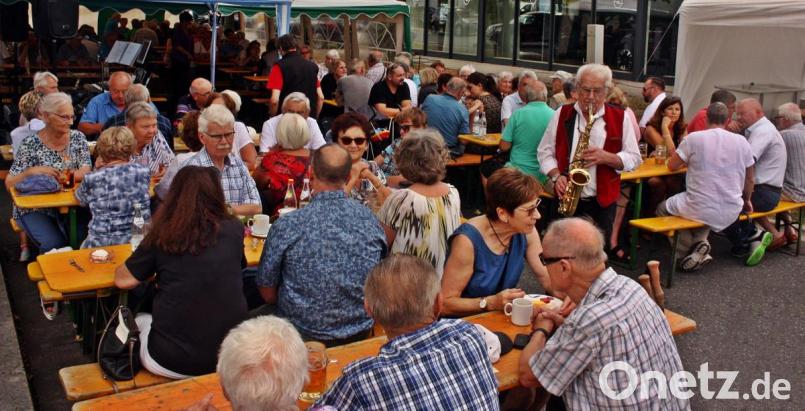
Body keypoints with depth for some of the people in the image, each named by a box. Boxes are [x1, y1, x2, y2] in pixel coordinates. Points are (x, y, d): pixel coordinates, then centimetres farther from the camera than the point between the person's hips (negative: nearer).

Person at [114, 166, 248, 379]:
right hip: (231, 357, 3)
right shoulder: (233, 229, -1)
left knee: (137, 320, 30)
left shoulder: (162, 235, -6)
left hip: (173, 361, -2)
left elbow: (123, 280, 4)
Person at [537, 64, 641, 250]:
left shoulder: (620, 118, 1)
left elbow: (633, 158, 3)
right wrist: (556, 176, -10)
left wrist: (606, 157, -15)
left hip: (602, 202, -1)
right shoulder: (562, 114, 5)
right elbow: (545, 152, 8)